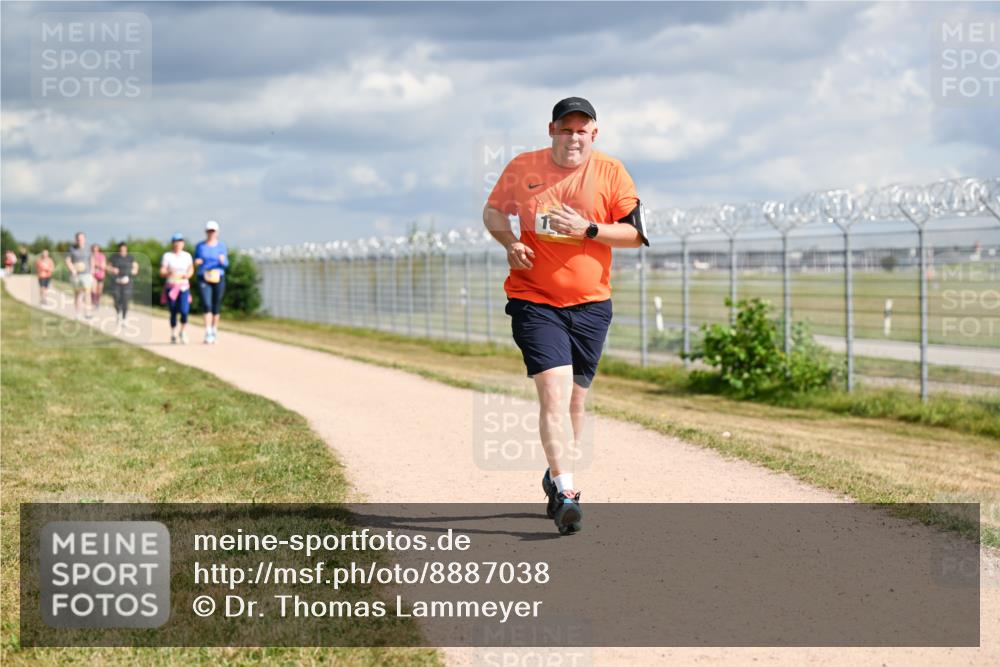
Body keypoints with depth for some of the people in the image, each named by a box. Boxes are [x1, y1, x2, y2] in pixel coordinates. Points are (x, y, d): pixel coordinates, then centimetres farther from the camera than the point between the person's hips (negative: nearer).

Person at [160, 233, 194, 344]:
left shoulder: (187, 255, 10)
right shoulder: (167, 256, 1)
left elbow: (191, 269, 17)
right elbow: (162, 272, -2)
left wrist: (188, 275, -5)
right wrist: (169, 272, -24)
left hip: (184, 287, 1)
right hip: (171, 286, -1)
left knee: (184, 310, -15)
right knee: (173, 312, 3)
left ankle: (183, 333, 0)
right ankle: (173, 334, 18)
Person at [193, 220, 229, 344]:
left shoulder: (221, 246, 4)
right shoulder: (200, 246, 5)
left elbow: (226, 264, 3)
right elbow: (195, 261, 13)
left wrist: (223, 260, -20)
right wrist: (196, 262, -11)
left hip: (218, 278, 1)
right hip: (204, 278, -1)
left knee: (216, 306, 7)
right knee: (207, 305, -13)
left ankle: (214, 330, 26)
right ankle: (208, 333, -19)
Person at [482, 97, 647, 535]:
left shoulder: (611, 173, 0)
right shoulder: (522, 169, 1)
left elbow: (635, 234, -1)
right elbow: (492, 211, 16)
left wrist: (588, 229, -16)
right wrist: (510, 243, -4)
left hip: (591, 304, 2)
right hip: (534, 301, -2)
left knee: (574, 399, 11)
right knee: (555, 391, -17)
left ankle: (556, 477, 32)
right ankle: (564, 490, -21)